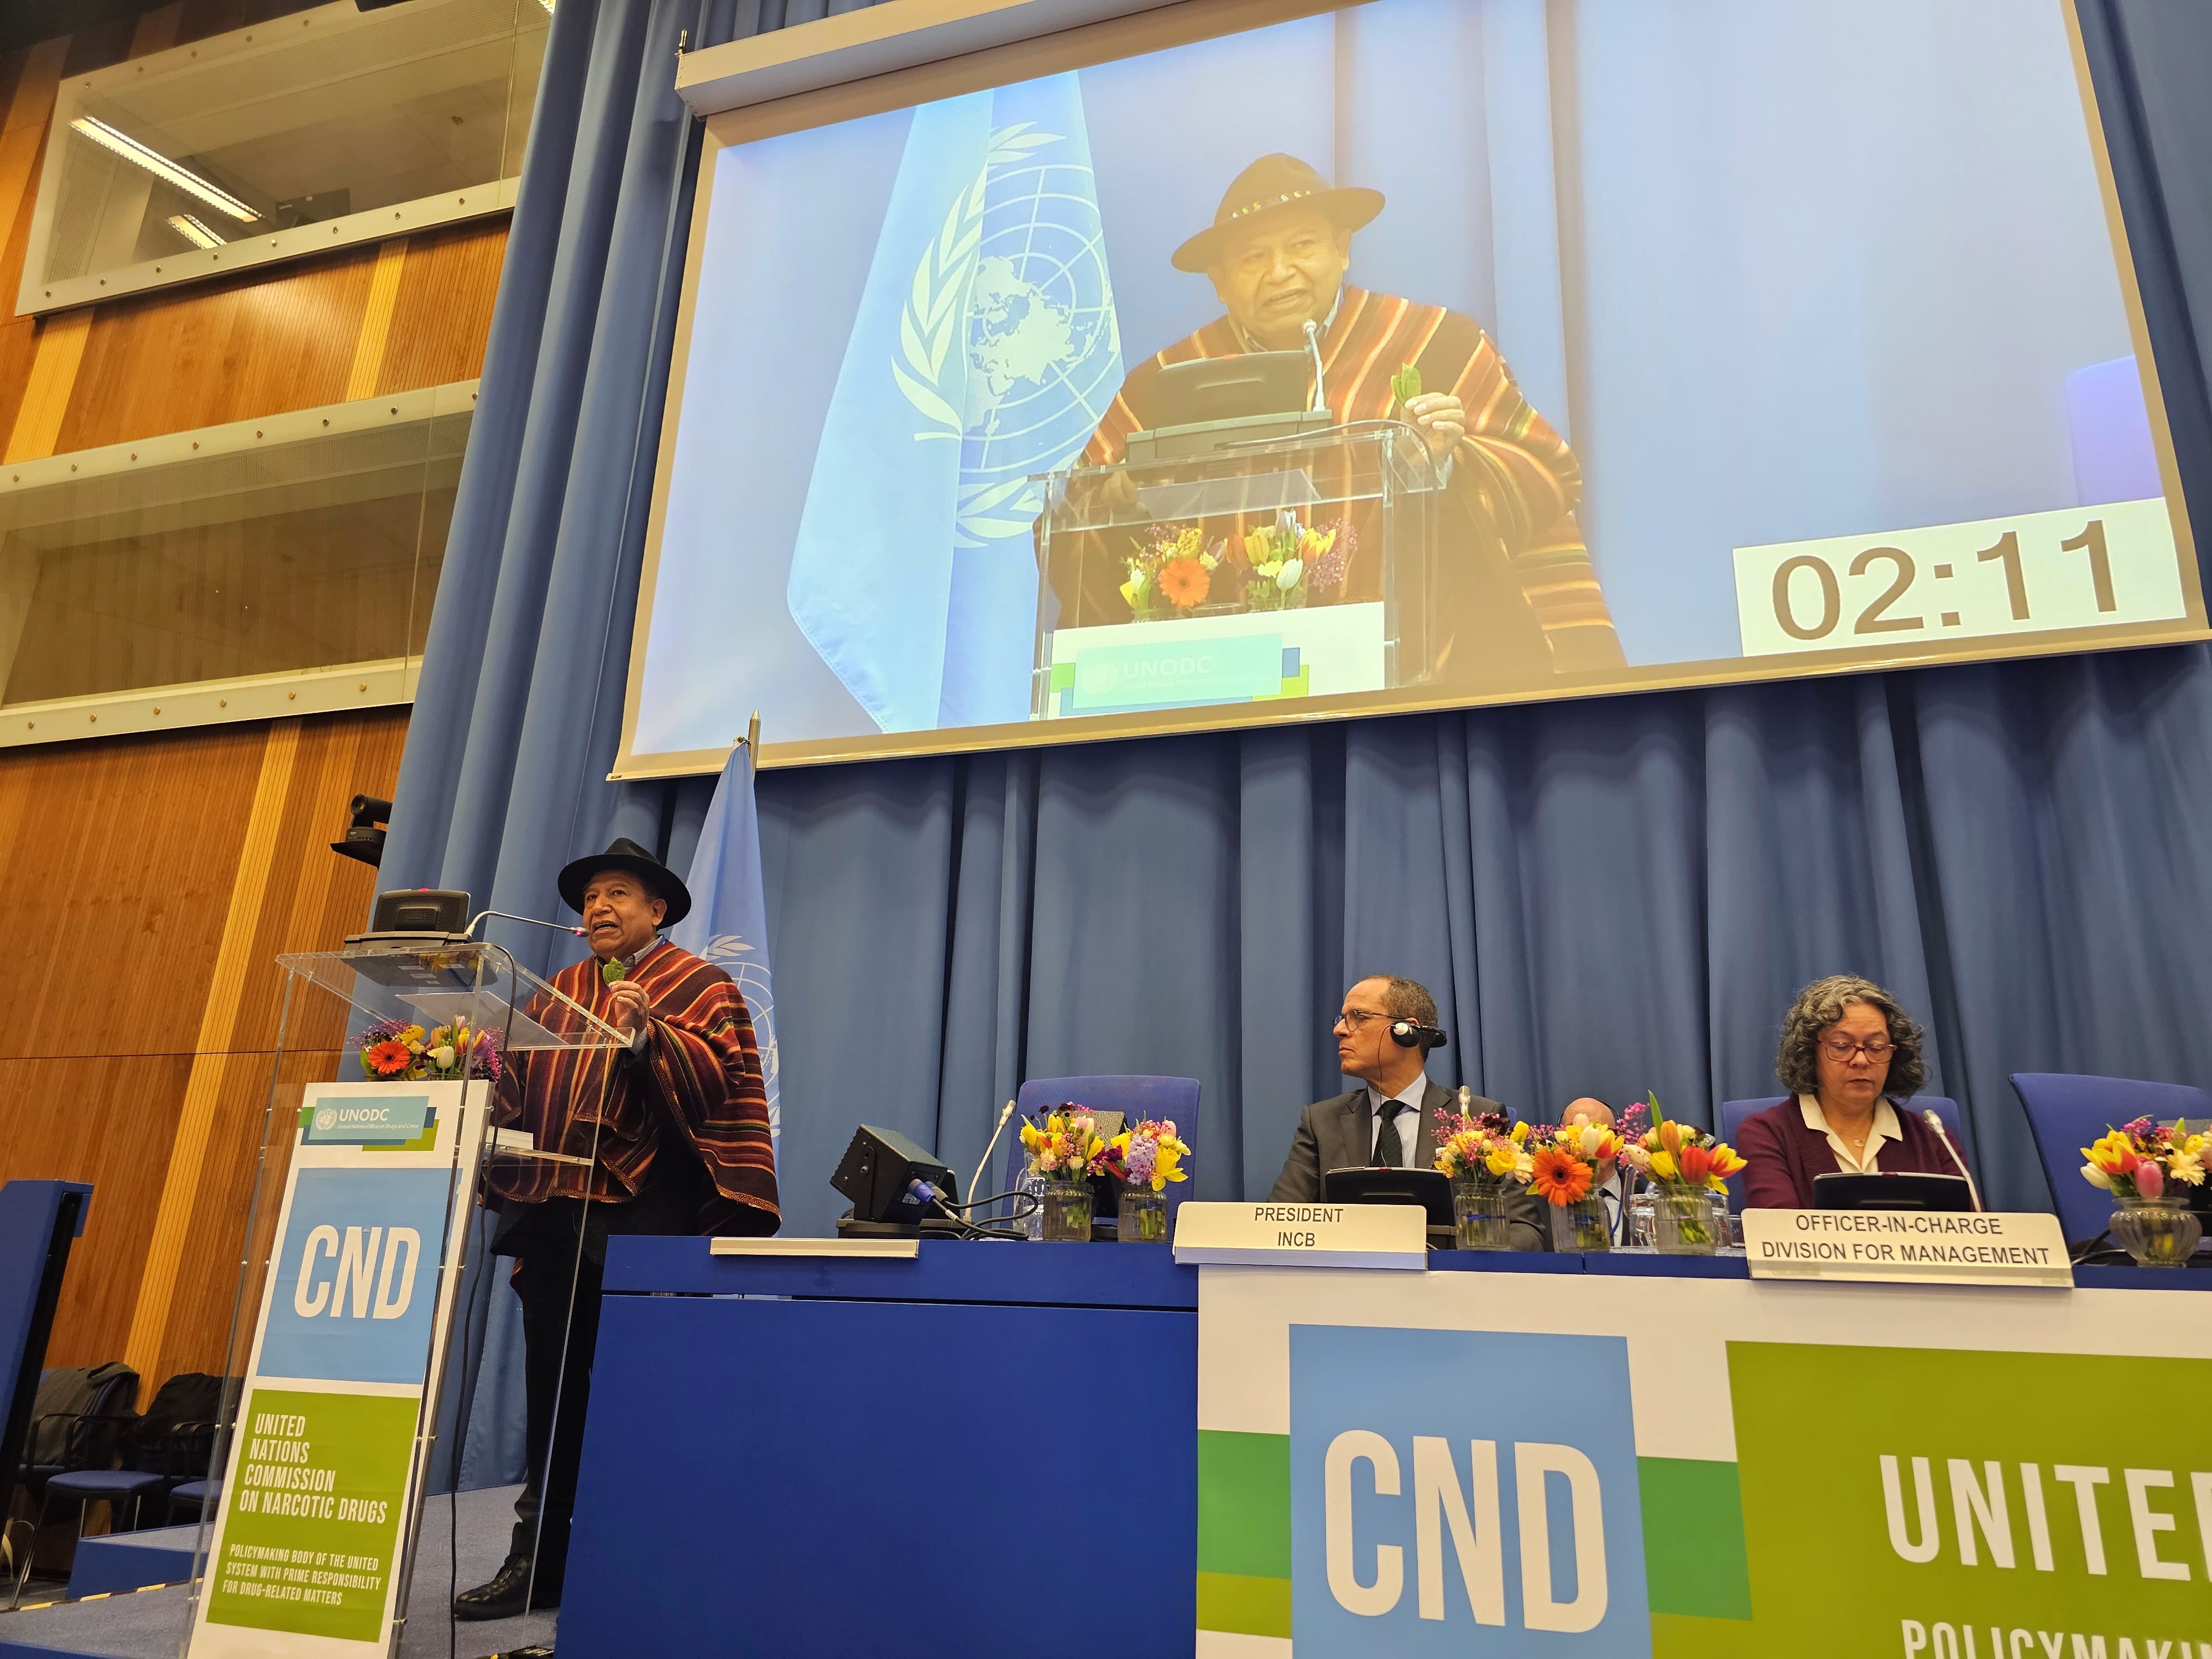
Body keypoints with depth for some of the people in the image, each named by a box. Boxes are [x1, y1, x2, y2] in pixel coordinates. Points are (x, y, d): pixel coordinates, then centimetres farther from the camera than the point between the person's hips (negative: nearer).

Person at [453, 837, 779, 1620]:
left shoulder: (698, 985, 2)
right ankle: (538, 1559, 19)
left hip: (646, 1209, -5)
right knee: (552, 1382, 9)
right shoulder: (558, 991, 18)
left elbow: (715, 1078, -11)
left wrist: (646, 1032, -22)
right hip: (555, 1205, 6)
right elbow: (520, 1089, 18)